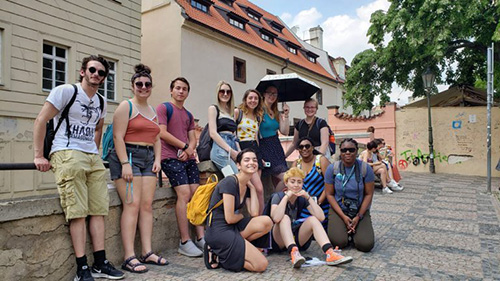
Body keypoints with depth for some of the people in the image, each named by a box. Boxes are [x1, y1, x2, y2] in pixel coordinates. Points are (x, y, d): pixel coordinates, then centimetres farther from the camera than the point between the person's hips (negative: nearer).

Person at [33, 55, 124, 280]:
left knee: (99, 210, 3)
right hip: (67, 155, -6)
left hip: (93, 158, 7)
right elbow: (41, 120, -4)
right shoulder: (66, 91, -1)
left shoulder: (101, 102, 17)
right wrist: (39, 156, -7)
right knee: (78, 212, -9)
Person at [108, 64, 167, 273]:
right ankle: (129, 258, -8)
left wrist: (157, 159, 7)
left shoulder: (153, 111, 20)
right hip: (128, 156, -6)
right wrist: (125, 163, -18)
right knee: (132, 205, -12)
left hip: (148, 159, 7)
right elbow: (118, 137, -10)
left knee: (147, 205, 2)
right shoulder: (126, 106, -1)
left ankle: (147, 253, 7)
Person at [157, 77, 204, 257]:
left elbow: (193, 139, 16)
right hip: (171, 158, -6)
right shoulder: (164, 108, 3)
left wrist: (189, 151, -6)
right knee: (184, 193, -17)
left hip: (188, 158, 6)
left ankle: (201, 238, 4)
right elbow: (162, 133, -9)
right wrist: (185, 146, -7)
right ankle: (185, 242, -10)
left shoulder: (188, 115, 22)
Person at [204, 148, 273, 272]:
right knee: (261, 265, -12)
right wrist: (241, 215, 4)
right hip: (218, 232, -9)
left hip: (233, 228, 9)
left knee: (267, 222, -12)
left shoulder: (247, 187, 10)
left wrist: (252, 187, 3)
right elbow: (230, 218, -18)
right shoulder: (229, 182, -17)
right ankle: (219, 256, 0)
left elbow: (254, 213, -3)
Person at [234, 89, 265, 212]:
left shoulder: (258, 117, 19)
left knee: (253, 189, 3)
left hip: (255, 149, 6)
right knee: (259, 188, -15)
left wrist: (260, 156, 15)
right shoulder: (237, 112, 0)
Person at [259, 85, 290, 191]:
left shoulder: (277, 113, 15)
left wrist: (285, 116, -3)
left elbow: (285, 132, 6)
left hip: (277, 148, 7)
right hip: (264, 148, -7)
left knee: (278, 181, 5)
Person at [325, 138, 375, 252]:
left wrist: (358, 217, -10)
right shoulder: (332, 168, -6)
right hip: (338, 210, 0)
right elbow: (329, 194, -4)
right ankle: (343, 229, 13)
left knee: (366, 245, -16)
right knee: (339, 242, -21)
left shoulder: (365, 168, -5)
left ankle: (355, 230, 16)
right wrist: (343, 216, -12)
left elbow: (369, 194, -3)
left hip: (360, 211, 1)